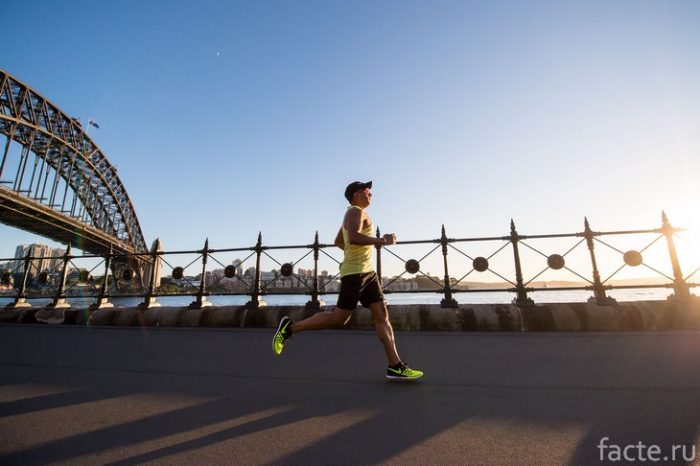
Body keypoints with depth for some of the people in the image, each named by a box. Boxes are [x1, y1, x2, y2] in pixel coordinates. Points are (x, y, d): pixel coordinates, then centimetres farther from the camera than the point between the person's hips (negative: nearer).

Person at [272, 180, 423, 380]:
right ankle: (290, 327, 8)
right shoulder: (356, 211, -6)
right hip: (355, 272, -10)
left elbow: (338, 241, 31)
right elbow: (353, 237, -26)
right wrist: (382, 241, -19)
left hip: (367, 272, 10)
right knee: (339, 318, -5)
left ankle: (395, 366, 6)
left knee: (382, 315, 3)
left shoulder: (355, 214, 23)